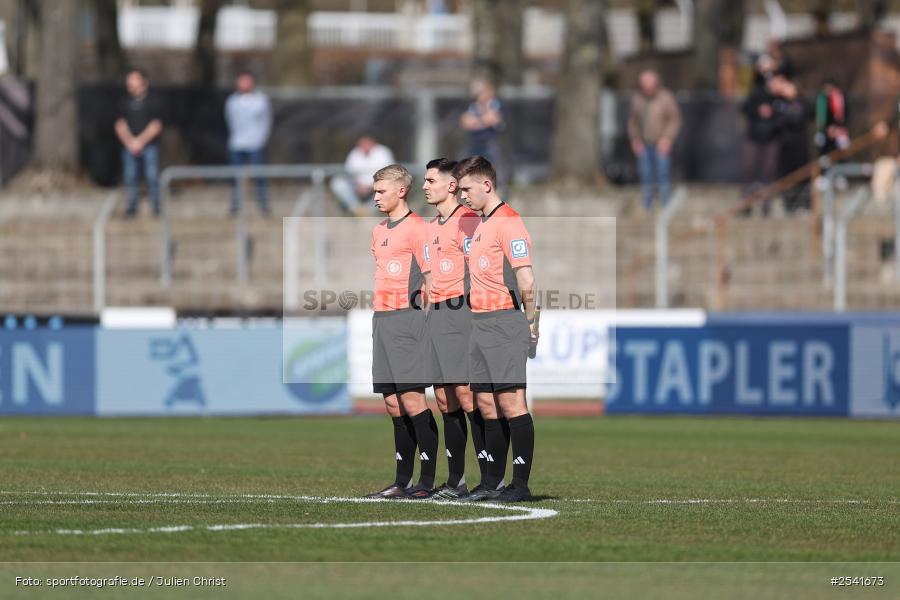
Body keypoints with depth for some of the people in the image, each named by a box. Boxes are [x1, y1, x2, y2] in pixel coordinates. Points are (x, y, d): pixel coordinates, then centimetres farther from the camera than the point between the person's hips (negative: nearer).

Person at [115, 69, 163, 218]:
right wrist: (130, 141, -12)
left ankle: (156, 206, 2)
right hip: (129, 147, 3)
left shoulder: (152, 102, 1)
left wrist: (141, 141, -12)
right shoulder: (126, 103, 9)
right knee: (130, 177, 2)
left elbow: (156, 125, -6)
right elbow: (120, 125, 3)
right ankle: (131, 207, 9)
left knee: (152, 176, -6)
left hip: (149, 146, -3)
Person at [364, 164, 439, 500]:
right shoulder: (379, 232, 19)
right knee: (392, 402, 7)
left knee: (411, 399, -11)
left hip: (406, 318, -8)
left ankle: (428, 480, -8)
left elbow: (430, 279, -9)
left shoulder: (416, 229, -6)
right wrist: (380, 317, 17)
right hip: (381, 318, 8)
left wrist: (426, 322, -13)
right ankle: (403, 481, 10)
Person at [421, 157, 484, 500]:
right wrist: (429, 313, 20)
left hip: (461, 311, -9)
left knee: (466, 395, -12)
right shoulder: (431, 227, 19)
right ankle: (456, 481, 11)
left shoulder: (467, 221, -8)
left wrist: (472, 315, -17)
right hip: (436, 314, 9)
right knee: (445, 400, 7)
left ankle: (490, 478, -10)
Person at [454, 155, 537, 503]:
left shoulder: (508, 222, -13)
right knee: (486, 405, 10)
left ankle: (521, 484, -8)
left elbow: (526, 280, -18)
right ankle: (493, 482, 15)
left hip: (505, 323, -9)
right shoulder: (481, 223, 18)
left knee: (510, 402, -9)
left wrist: (530, 320, -9)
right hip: (480, 324, 9)